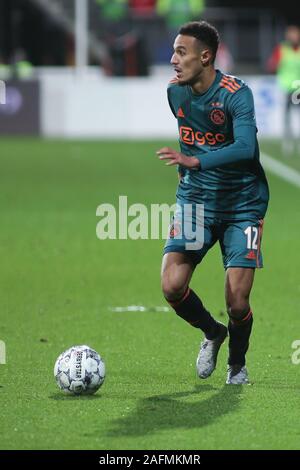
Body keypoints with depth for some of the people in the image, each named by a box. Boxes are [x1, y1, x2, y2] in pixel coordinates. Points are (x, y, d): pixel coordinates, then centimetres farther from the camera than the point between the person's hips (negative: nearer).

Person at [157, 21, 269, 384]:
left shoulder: (236, 94, -19)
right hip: (194, 200, 4)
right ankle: (212, 334, 17)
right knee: (172, 285, -14)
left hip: (242, 204, -4)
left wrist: (195, 161, -44)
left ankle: (237, 363, 22)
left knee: (237, 302, -9)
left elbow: (245, 148, -34)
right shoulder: (175, 90, 0)